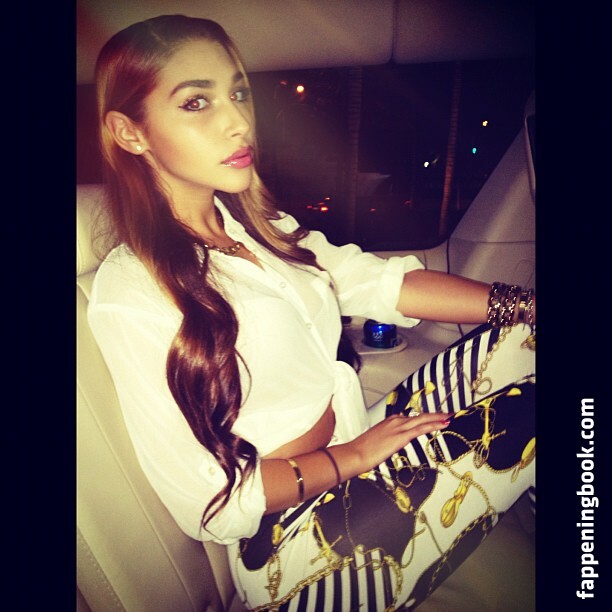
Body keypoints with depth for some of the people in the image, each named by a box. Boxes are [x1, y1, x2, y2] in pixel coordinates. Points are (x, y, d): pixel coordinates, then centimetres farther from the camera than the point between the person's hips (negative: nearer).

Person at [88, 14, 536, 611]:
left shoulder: (253, 223, 1)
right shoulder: (131, 295, -20)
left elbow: (373, 281, -3)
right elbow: (207, 502, -17)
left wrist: (522, 303, -9)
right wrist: (353, 457, -15)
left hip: (363, 440, 7)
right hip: (294, 528, -6)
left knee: (523, 338, -4)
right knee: (519, 425, -18)